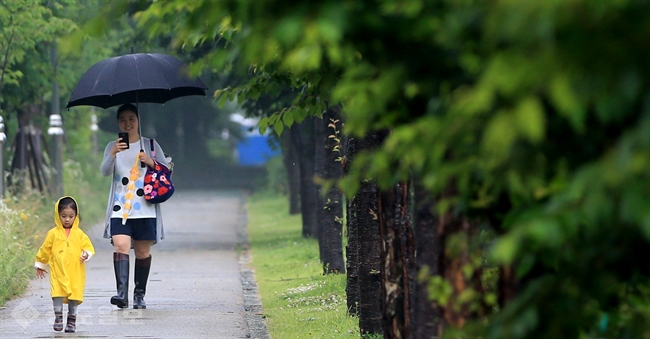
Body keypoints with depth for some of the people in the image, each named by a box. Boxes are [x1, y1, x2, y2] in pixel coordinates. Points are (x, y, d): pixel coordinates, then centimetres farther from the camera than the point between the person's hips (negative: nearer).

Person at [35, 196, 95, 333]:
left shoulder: (79, 234, 7)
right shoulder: (53, 233, 5)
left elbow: (88, 246, 9)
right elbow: (45, 250, 13)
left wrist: (86, 254, -14)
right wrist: (40, 265, 19)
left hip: (75, 272, 1)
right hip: (58, 271, -1)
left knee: (74, 295, 3)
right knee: (57, 294, -11)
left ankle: (72, 320, 14)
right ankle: (58, 317, -1)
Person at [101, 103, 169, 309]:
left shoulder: (150, 145, 9)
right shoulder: (113, 146, 9)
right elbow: (105, 171, -7)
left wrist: (151, 163, -10)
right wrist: (113, 154, -27)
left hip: (145, 209, 1)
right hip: (120, 209, -1)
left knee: (142, 251, 3)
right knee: (121, 246, -18)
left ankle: (139, 295, 11)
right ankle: (122, 292, -27)